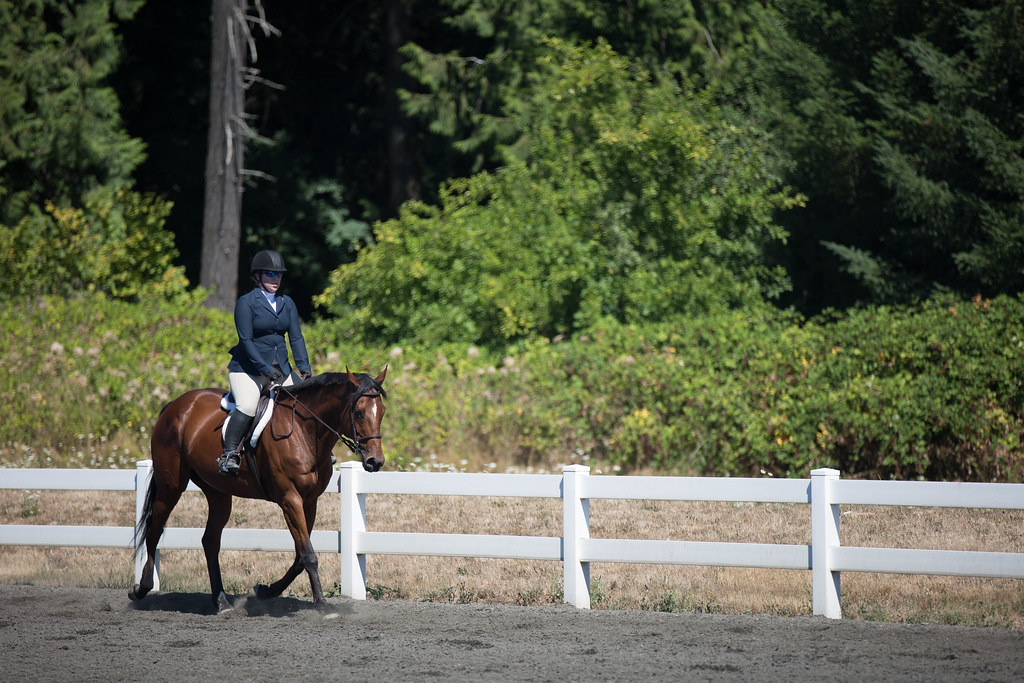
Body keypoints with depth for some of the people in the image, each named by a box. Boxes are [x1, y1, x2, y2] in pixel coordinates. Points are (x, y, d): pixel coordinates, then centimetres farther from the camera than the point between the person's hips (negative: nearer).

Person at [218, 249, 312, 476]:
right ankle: (229, 454, -25)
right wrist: (266, 369, -22)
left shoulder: (287, 303, 11)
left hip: (281, 369, 6)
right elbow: (246, 340, -14)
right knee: (248, 405, -29)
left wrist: (304, 367, -7)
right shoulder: (246, 302, -7)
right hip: (247, 369, -6)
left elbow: (296, 337, 8)